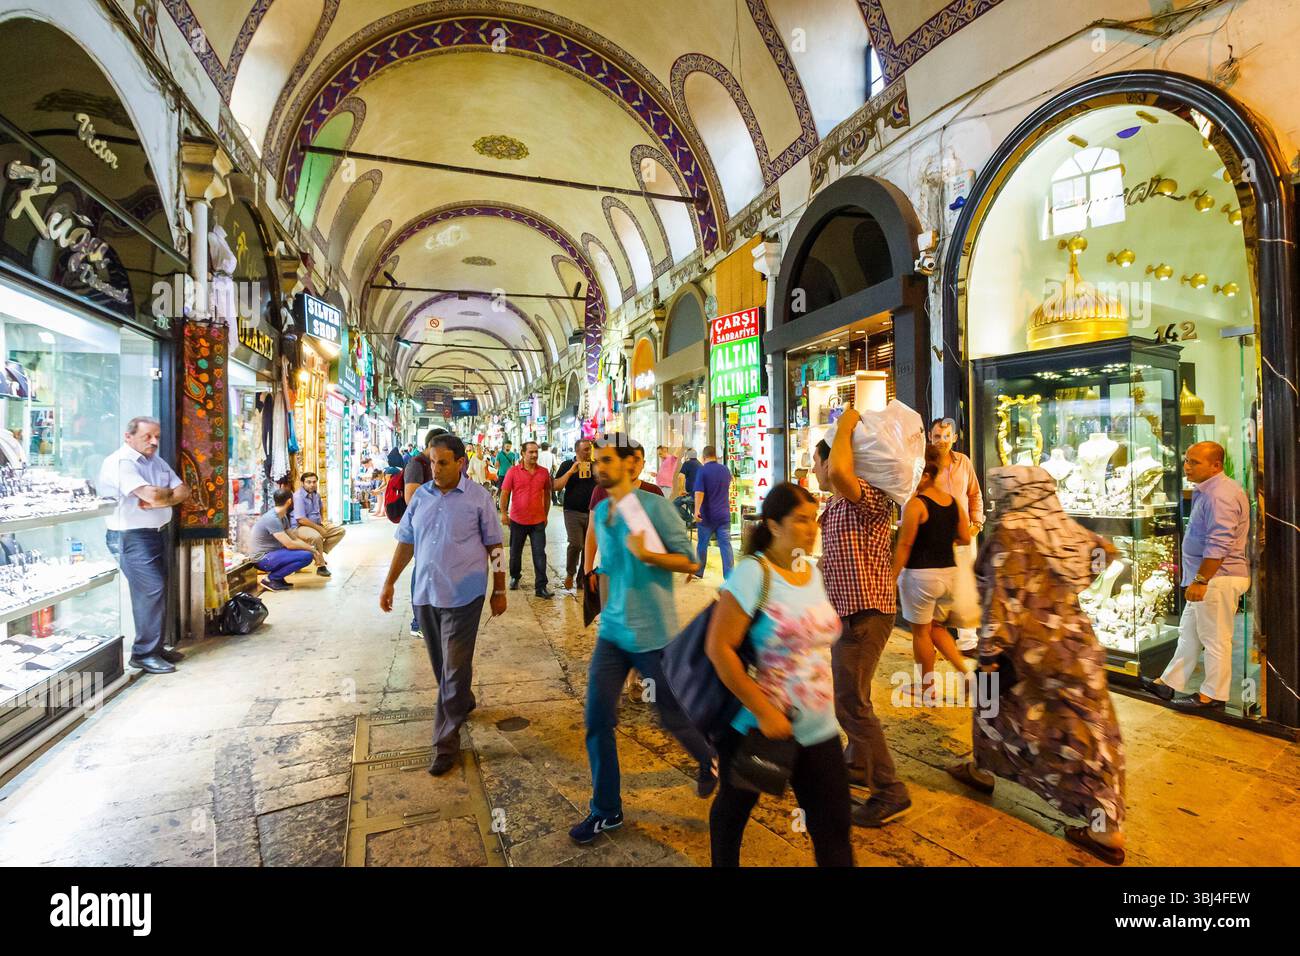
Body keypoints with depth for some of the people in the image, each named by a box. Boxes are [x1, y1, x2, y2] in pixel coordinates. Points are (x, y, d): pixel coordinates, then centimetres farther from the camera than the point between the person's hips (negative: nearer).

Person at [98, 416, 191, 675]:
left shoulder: (157, 461, 14)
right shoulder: (120, 462, -13)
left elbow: (183, 491, 6)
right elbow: (151, 495, -24)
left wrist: (158, 499, -12)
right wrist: (169, 493, -3)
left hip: (159, 533, 8)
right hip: (132, 536, -8)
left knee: (157, 591, 11)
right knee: (151, 590, -11)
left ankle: (156, 647, 22)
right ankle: (144, 654, 0)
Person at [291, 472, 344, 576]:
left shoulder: (316, 494, 8)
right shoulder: (298, 496, -18)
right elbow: (301, 520, -25)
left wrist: (323, 520, 17)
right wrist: (319, 528, -20)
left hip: (317, 524, 9)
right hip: (300, 527, -9)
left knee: (340, 531, -1)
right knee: (316, 537, -38)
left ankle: (319, 552, -5)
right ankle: (321, 566, -21)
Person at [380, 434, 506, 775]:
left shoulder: (479, 497, -6)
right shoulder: (421, 496, 6)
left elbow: (494, 546, -1)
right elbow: (405, 542, 12)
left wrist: (499, 591, 0)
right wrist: (389, 583, 9)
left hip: (463, 596, -5)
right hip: (425, 594, 5)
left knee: (455, 668, 0)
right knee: (441, 665, 18)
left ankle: (446, 741, 11)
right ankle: (463, 702, 43)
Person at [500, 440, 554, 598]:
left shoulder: (544, 472, 0)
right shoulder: (513, 472, -5)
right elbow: (505, 493, -2)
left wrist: (546, 515, 10)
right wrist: (504, 513, -8)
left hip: (538, 521, 1)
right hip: (517, 520, 0)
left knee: (540, 554, -2)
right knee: (515, 552, 16)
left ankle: (541, 587, 2)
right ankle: (514, 577, 39)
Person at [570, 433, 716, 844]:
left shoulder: (654, 505, -14)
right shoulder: (599, 512, 6)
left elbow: (689, 561, -15)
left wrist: (646, 555, -28)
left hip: (652, 633, -5)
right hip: (611, 631, 6)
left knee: (673, 717, 10)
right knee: (597, 719, 1)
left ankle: (709, 760, 43)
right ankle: (606, 810, 20)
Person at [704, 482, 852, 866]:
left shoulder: (813, 573, 3)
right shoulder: (753, 573, -19)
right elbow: (718, 648, -23)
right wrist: (764, 712, -22)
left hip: (818, 730, 5)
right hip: (755, 723, -5)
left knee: (834, 828, 7)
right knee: (734, 807, 18)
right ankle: (723, 863, 46)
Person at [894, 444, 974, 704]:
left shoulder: (915, 504, -15)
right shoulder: (953, 502, 5)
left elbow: (905, 545, -15)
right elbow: (965, 538, 11)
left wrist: (892, 577, -9)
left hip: (921, 574, -7)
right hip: (949, 572, 7)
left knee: (921, 632, 9)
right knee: (936, 627, 24)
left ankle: (928, 689, 20)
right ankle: (966, 667, 11)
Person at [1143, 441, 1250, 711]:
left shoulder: (1219, 495, -20)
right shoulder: (1207, 491, 14)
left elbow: (1219, 544, -26)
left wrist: (1200, 580, -25)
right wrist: (1197, 578, 25)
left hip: (1218, 578, -11)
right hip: (1207, 577, 11)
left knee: (1215, 638, 2)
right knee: (1188, 632, 15)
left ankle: (1212, 696, 14)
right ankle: (1169, 684, 23)